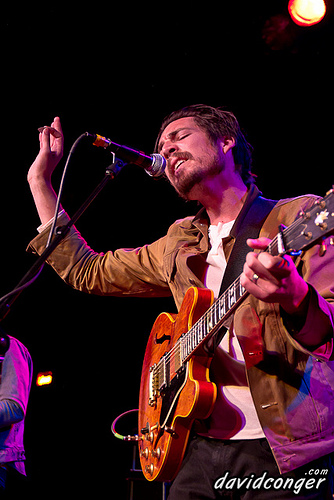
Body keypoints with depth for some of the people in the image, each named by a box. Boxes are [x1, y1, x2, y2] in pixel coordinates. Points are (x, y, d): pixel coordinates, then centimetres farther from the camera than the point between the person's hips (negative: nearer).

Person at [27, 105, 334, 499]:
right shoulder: (179, 245, 14)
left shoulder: (300, 216, -4)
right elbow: (85, 271, 22)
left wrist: (296, 299, -38)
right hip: (201, 448, 5)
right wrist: (40, 180, 20)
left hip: (283, 452, -5)